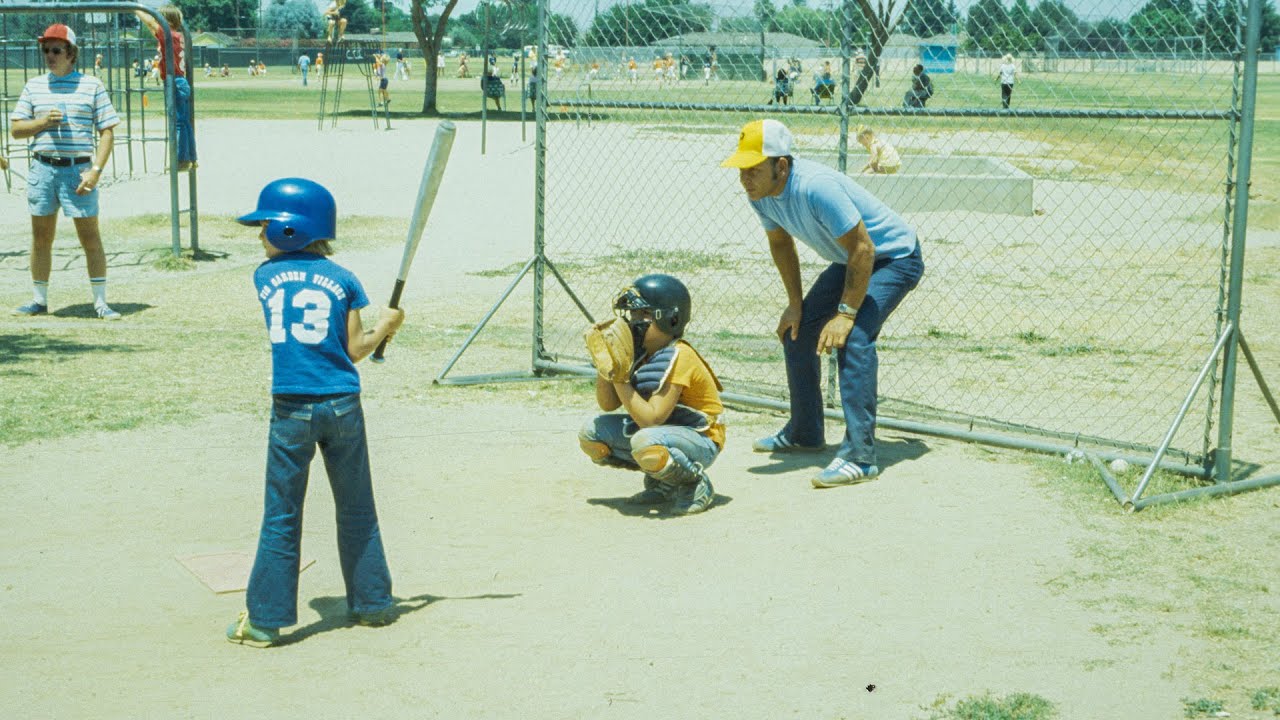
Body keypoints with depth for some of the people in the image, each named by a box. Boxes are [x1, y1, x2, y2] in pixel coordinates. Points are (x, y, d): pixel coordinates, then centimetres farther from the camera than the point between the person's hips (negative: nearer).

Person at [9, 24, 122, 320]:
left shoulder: (92, 85, 2)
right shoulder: (33, 86, 11)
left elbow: (107, 131, -1)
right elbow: (16, 129, 10)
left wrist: (96, 170, -11)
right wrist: (43, 122, -9)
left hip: (78, 170, -3)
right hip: (42, 168, 3)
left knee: (90, 237, -2)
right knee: (41, 237, 9)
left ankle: (100, 302, 4)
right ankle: (39, 300, 18)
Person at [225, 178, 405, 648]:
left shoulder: (265, 276, 5)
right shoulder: (343, 280, 2)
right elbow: (355, 350, 0)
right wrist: (386, 326, 18)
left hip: (291, 410, -1)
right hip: (341, 406, 1)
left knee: (281, 518, 4)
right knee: (356, 510, 14)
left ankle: (265, 620, 7)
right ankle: (373, 603, 23)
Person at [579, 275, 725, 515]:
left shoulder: (677, 357, -24)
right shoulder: (639, 353, 1)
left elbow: (651, 419, -29)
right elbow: (608, 405, 1)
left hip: (701, 439, -9)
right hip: (659, 431, 9)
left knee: (646, 443, -39)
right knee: (591, 434, -1)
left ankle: (696, 484, -9)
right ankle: (661, 484, 11)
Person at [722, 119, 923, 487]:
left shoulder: (817, 188, -36)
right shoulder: (760, 194, -10)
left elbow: (863, 249, -33)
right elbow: (780, 242, 8)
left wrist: (846, 313, -30)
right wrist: (795, 303, 7)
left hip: (894, 258, -9)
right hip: (848, 261, 9)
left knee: (853, 338, -27)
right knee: (798, 330, 11)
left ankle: (860, 455, -27)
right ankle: (803, 432, 30)